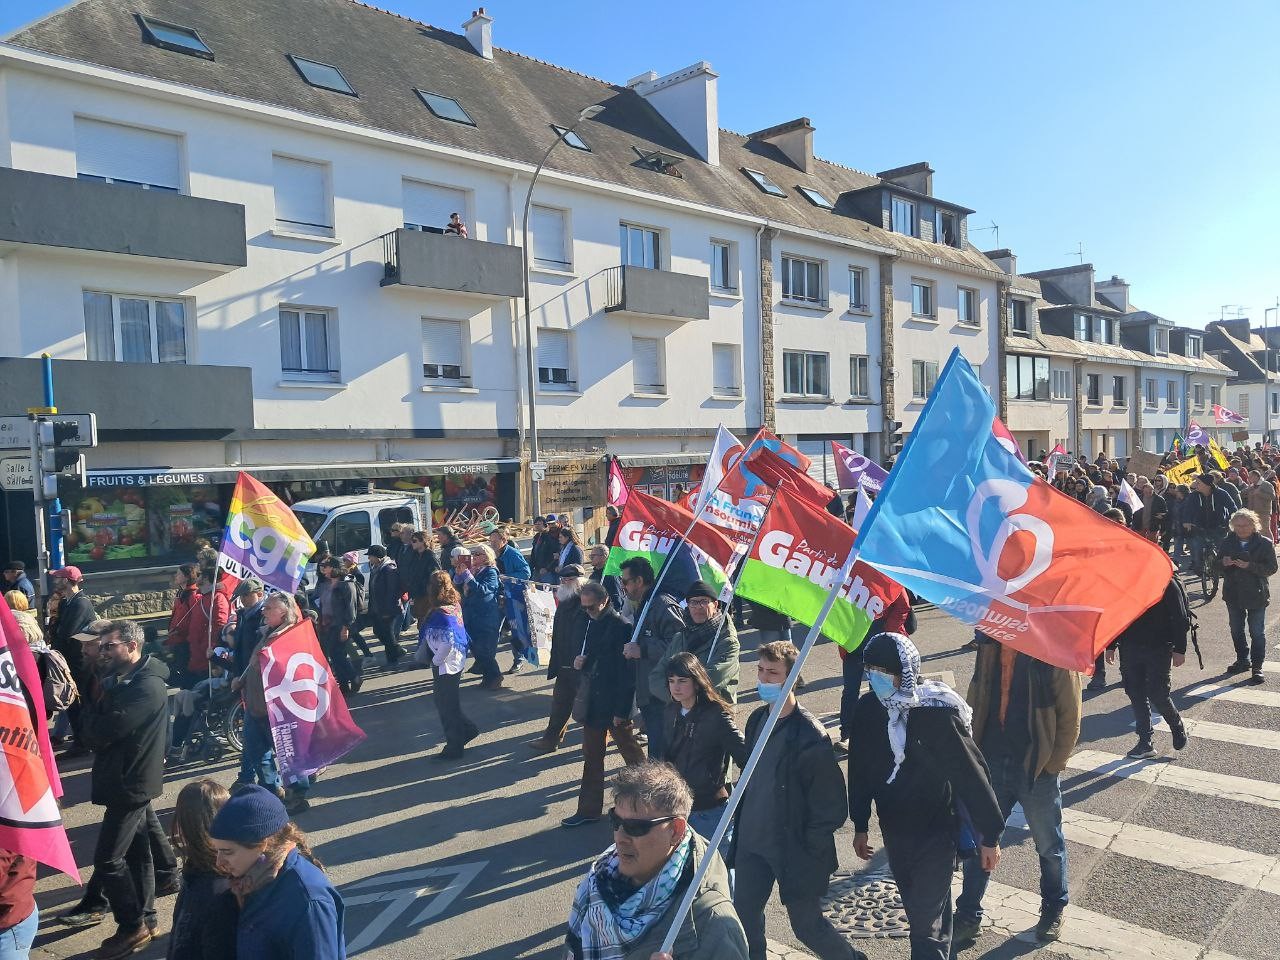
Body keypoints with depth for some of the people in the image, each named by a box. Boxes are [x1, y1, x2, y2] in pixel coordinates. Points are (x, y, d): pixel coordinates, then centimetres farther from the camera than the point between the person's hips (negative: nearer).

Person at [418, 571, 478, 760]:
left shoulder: (440, 614, -26)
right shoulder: (455, 606, 0)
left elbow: (448, 643, -32)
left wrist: (435, 660, -15)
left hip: (445, 667, -8)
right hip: (456, 662, 8)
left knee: (446, 706, 6)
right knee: (449, 703, 23)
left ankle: (453, 748, 18)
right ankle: (467, 729, 32)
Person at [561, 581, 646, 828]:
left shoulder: (621, 627, -16)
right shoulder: (593, 624, 8)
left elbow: (627, 671, -18)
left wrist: (621, 710, -18)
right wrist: (580, 664, -4)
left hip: (615, 704, -8)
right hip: (593, 701, 8)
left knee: (630, 752, 8)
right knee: (591, 757, 12)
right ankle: (589, 809, 21)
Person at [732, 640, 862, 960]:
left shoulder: (810, 736, -22)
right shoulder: (757, 719, 0)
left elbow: (830, 803, -18)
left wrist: (810, 848, -14)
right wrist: (743, 822, 13)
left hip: (794, 848, -6)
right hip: (752, 841, 6)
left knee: (806, 925, 9)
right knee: (743, 914, 14)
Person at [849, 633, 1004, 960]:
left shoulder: (938, 711, -23)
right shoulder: (868, 709, -8)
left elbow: (971, 773, -15)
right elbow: (860, 771, 4)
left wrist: (990, 835, -10)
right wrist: (860, 825, 11)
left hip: (936, 833, -5)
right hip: (894, 831, 5)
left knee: (927, 920, -5)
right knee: (916, 908, 21)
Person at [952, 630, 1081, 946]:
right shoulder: (990, 644, -2)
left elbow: (1070, 717, -11)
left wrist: (1052, 765, -10)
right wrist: (973, 750, 4)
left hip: (1037, 769, -3)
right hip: (991, 764, 4)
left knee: (1049, 845, 19)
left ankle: (1054, 908, 42)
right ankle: (968, 915, 24)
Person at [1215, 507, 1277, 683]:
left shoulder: (1265, 544, -9)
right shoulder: (1227, 542, 1)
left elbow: (1271, 568, -12)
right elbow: (1217, 565, 7)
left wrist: (1250, 566, -26)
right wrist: (1224, 563, -16)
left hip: (1256, 595, -4)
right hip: (1233, 594, 4)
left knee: (1257, 632, 3)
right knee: (1236, 630, 16)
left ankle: (1257, 666, 12)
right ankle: (1243, 660, 32)